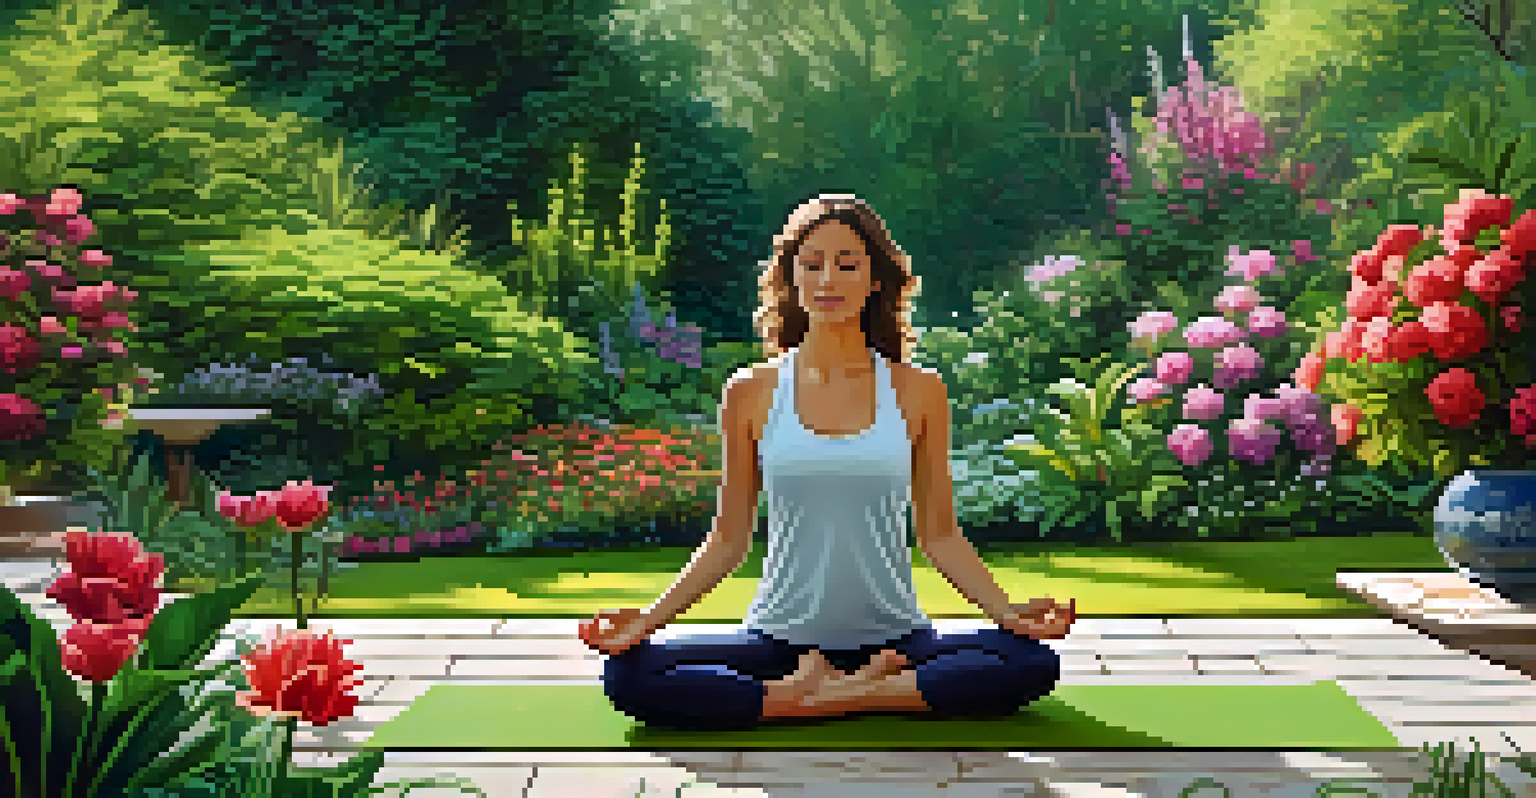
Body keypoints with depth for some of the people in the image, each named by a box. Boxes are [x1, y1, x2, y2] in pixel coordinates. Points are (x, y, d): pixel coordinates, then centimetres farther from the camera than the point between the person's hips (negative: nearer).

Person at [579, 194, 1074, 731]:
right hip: (780, 640, 0)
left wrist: (1005, 612, -8)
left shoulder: (918, 393, 2)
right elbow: (729, 539, 6)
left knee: (1032, 662, -27)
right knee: (629, 675, -25)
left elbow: (940, 534, 7)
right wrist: (648, 620, -5)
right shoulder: (752, 394, 2)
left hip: (894, 639, 0)